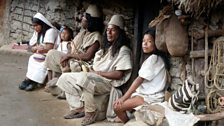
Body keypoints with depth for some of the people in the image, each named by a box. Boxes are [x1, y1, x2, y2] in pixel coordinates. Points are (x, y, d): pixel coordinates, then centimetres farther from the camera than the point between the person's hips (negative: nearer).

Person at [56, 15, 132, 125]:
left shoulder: (123, 50, -8)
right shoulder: (106, 47, 19)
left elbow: (118, 74, -17)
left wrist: (98, 73, -12)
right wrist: (91, 70, -4)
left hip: (108, 82, -9)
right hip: (95, 79, 9)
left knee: (84, 78, -37)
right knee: (65, 78, -1)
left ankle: (91, 112, -19)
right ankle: (78, 107, -4)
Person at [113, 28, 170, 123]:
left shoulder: (153, 58, -12)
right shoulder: (151, 58, 19)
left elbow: (139, 80, -16)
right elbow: (141, 81, 13)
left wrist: (124, 97, -16)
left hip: (151, 97, -10)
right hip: (146, 94, 10)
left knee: (117, 107, -17)